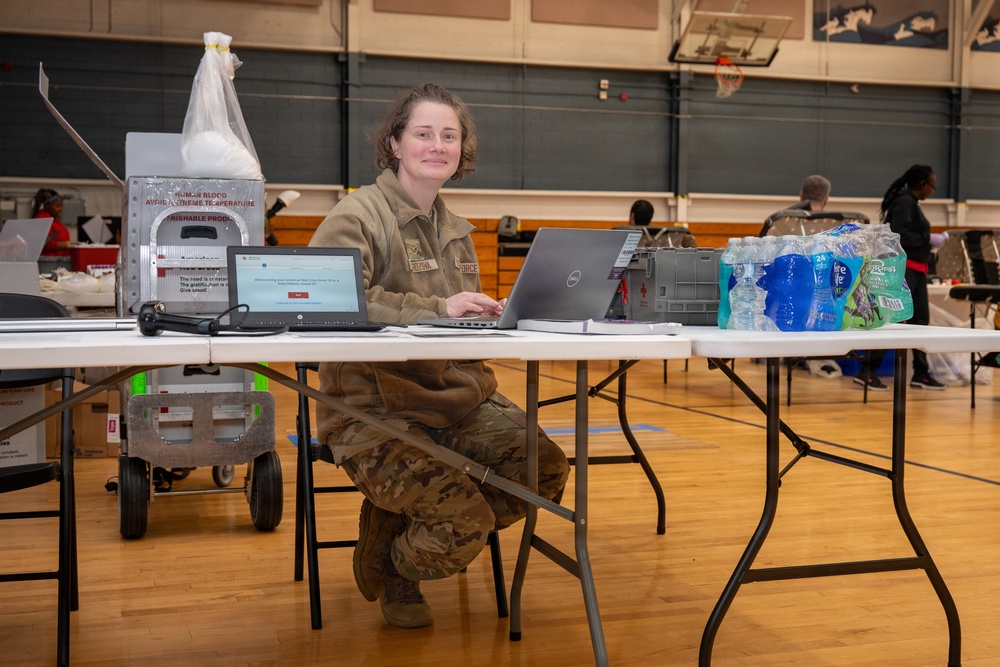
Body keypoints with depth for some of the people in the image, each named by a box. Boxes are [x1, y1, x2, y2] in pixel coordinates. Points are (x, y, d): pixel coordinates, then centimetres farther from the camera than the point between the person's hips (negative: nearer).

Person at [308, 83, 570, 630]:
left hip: (459, 402, 8)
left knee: (546, 470, -11)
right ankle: (389, 565, 14)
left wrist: (496, 315, 1)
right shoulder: (358, 215, -7)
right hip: (375, 413, -7)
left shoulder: (455, 229, 18)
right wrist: (437, 309, -28)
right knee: (465, 520, -23)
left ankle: (419, 525, 13)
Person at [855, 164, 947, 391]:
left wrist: (930, 241, 11)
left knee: (920, 319, 11)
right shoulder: (904, 202, -13)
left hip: (915, 270, 10)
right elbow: (900, 237, -22)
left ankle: (920, 373, 17)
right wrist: (929, 239, -15)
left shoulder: (911, 203, 16)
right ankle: (868, 371, -6)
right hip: (903, 268, -10)